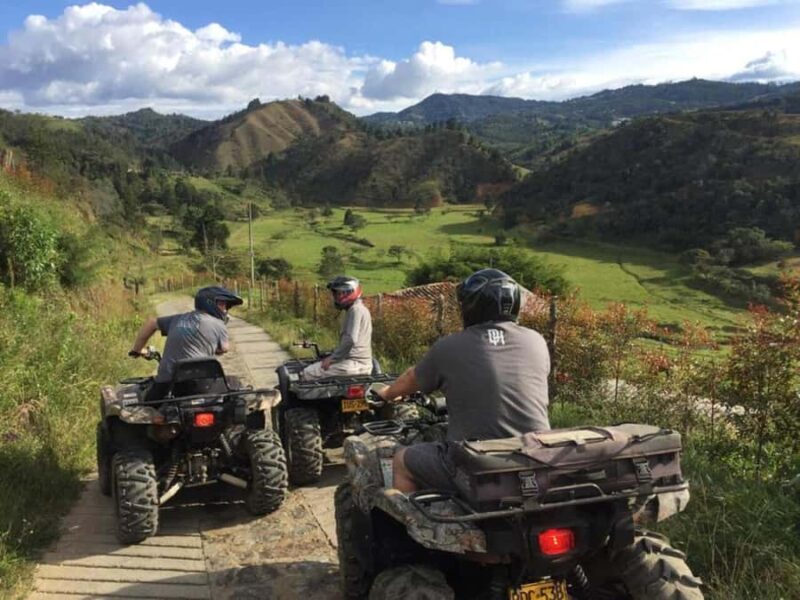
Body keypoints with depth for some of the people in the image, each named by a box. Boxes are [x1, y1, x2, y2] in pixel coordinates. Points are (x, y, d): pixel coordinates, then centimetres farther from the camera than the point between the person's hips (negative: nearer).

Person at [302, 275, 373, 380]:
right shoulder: (359, 309, 18)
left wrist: (332, 358, -16)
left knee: (309, 373, -7)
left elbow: (350, 339, -25)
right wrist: (332, 356, 20)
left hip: (354, 364, -10)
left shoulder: (356, 310, -14)